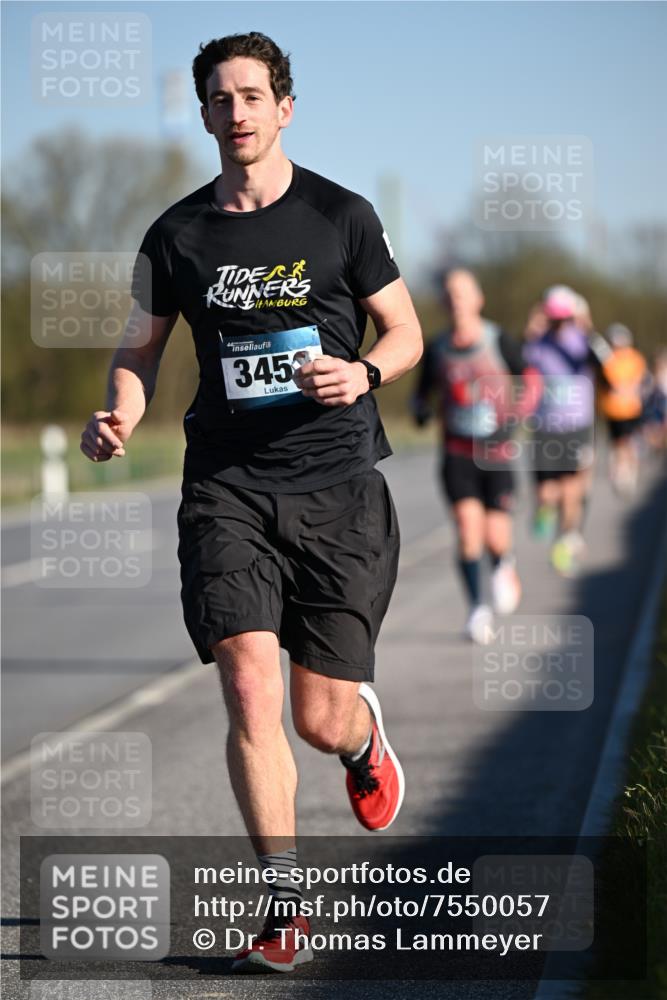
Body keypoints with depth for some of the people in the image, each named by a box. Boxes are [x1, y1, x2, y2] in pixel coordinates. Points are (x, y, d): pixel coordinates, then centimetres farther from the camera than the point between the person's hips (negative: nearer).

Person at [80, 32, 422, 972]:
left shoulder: (342, 216, 2)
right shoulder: (178, 233, 7)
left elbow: (406, 331, 10)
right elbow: (141, 348, 16)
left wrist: (364, 373, -12)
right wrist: (121, 416, -5)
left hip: (337, 484, -1)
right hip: (226, 487, 1)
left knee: (322, 719, 0)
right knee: (248, 682, -16)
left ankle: (364, 736, 41)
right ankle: (287, 904, -6)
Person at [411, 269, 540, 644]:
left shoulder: (499, 341, -4)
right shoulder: (437, 349, 2)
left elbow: (531, 379, 3)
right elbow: (423, 390, 15)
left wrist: (517, 413, -14)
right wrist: (421, 408, -7)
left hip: (497, 452, -1)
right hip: (458, 453, 1)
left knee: (495, 538, -5)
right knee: (468, 527, -15)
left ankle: (505, 567, 32)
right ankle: (477, 607, -3)